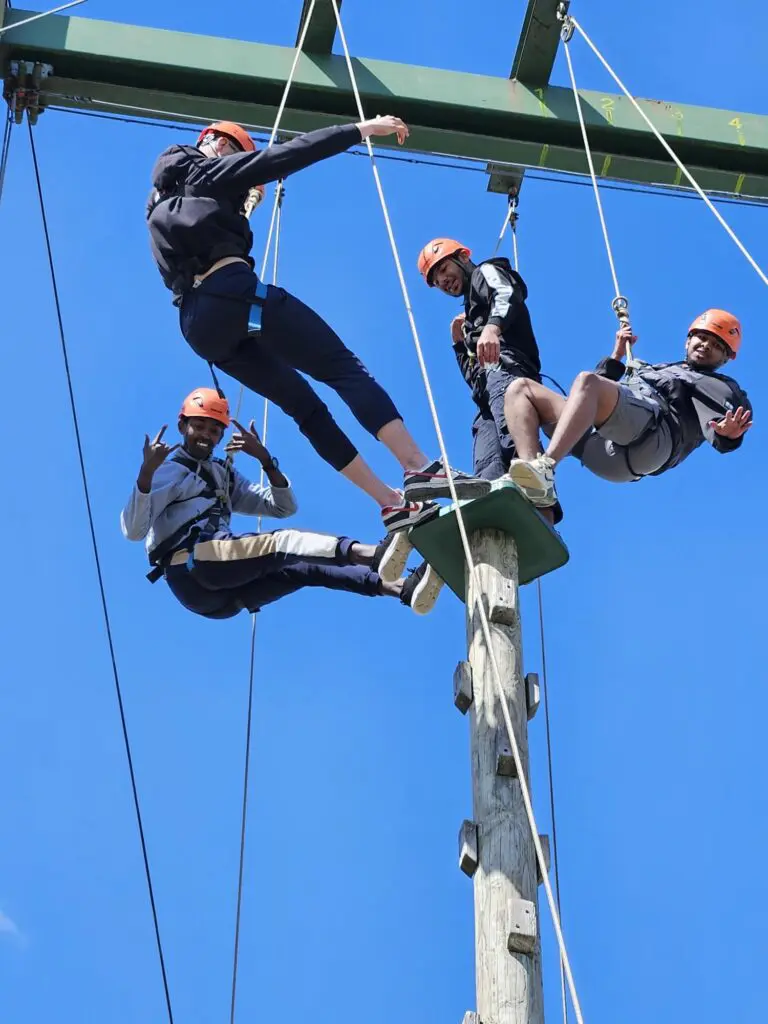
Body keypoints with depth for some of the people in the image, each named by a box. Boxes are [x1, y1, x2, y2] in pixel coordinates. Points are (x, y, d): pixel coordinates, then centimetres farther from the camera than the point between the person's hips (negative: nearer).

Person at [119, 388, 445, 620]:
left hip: (223, 595, 7)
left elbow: (283, 507, 21)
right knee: (280, 543, -29)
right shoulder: (170, 469, 7)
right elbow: (133, 530, -9)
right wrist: (146, 472, -25)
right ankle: (372, 554, -54)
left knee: (302, 565, -13)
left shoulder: (223, 475, 29)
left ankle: (403, 589, -32)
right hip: (189, 566, -7)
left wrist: (265, 460, 6)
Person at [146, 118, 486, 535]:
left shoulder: (161, 203, 30)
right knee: (343, 366, -11)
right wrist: (362, 129, 3)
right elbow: (285, 156, 2)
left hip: (197, 325, 8)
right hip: (234, 292, -8)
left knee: (304, 405, 10)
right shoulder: (209, 171, 10)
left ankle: (391, 503, 4)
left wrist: (242, 205, 48)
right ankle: (420, 469, -27)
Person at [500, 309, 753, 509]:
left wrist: (727, 435, -25)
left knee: (587, 380, -32)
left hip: (649, 436, -7)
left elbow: (717, 423, -1)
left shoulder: (721, 388, 24)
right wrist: (617, 355, 37)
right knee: (521, 389, -6)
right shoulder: (649, 370, 44)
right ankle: (534, 485, -32)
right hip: (600, 442, 7)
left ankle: (545, 468, -50)